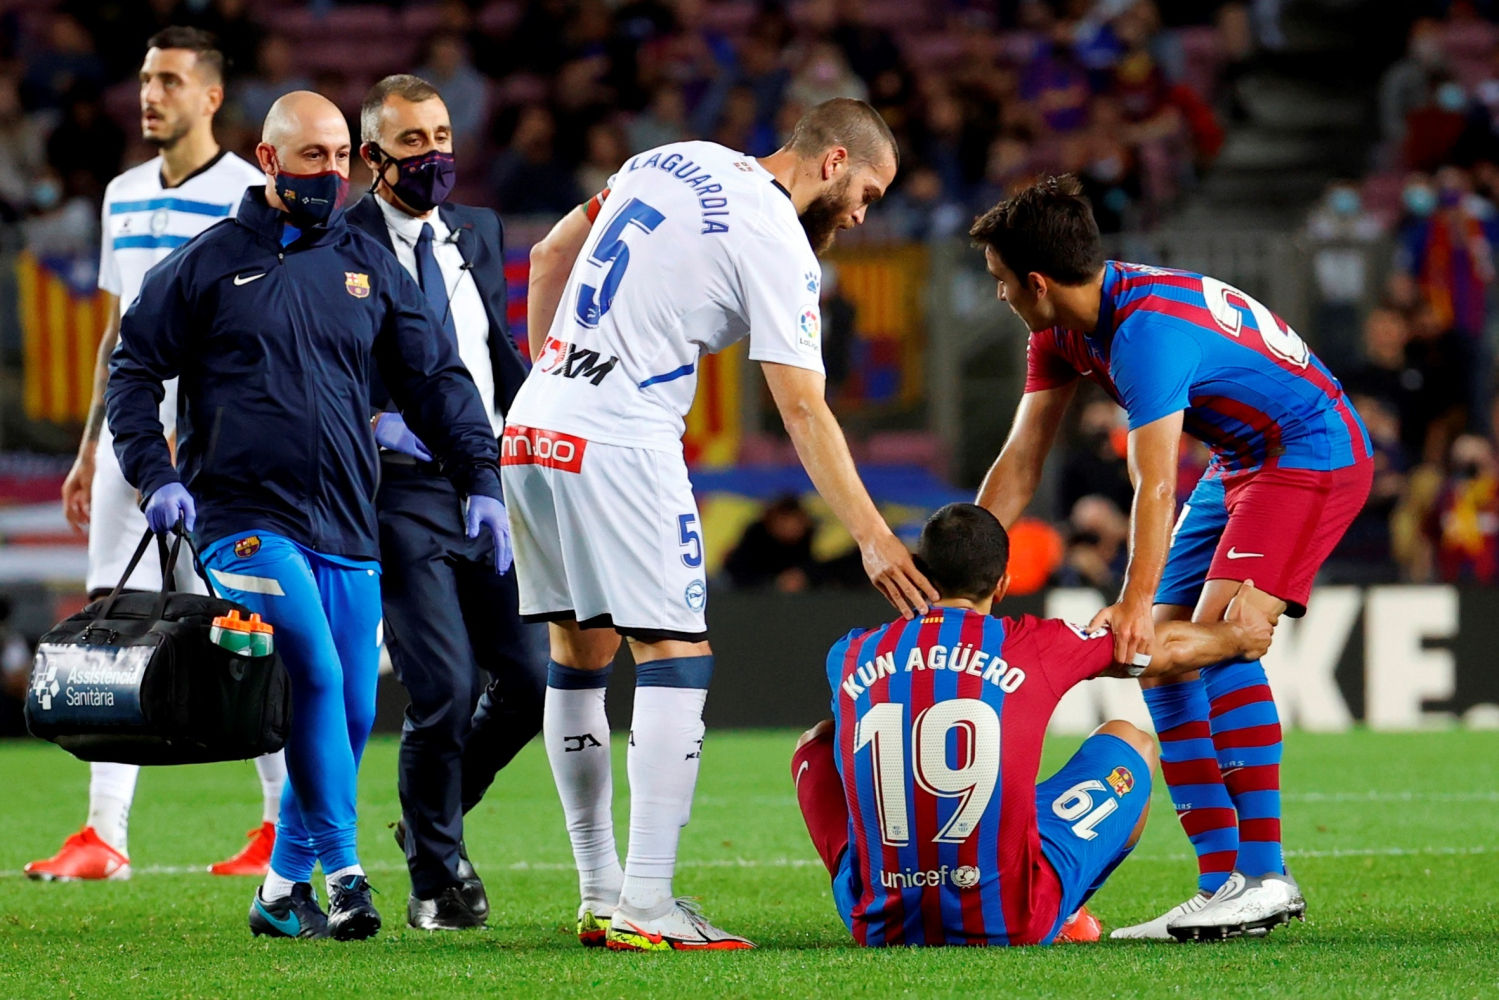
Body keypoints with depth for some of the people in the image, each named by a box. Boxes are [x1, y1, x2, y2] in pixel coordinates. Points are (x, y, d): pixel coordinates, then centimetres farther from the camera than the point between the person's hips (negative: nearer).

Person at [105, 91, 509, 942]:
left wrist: (480, 481, 6)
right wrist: (156, 477, -5)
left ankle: (284, 888, 16)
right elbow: (135, 370, 7)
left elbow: (437, 380, 15)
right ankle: (343, 872, -17)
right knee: (316, 676, -21)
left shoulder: (369, 265, 12)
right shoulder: (211, 262, 3)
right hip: (245, 519, -5)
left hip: (347, 529, 5)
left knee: (352, 712, 3)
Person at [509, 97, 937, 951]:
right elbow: (803, 409, -11)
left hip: (535, 427, 8)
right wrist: (872, 536, -10)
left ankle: (601, 895, 17)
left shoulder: (672, 163, 15)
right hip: (621, 444, -8)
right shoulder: (780, 247, -8)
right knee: (677, 657, -6)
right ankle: (645, 905, -13)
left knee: (581, 656, 13)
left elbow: (550, 257, 22)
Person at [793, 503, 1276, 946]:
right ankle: (1063, 918, 27)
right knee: (1129, 742, 19)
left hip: (881, 927, 2)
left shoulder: (851, 655, 3)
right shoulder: (1035, 646, -3)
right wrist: (1238, 637, 38)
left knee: (819, 741, 29)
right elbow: (1167, 649, 16)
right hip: (1011, 925, -2)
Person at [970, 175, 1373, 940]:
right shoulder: (1063, 331, -1)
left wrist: (1135, 605, -43)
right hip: (1239, 466, 10)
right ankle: (1222, 884, 0)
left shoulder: (1147, 327, -30)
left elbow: (1155, 484, -36)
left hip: (1315, 451, -10)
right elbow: (1020, 464, 2)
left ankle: (1265, 878, -26)